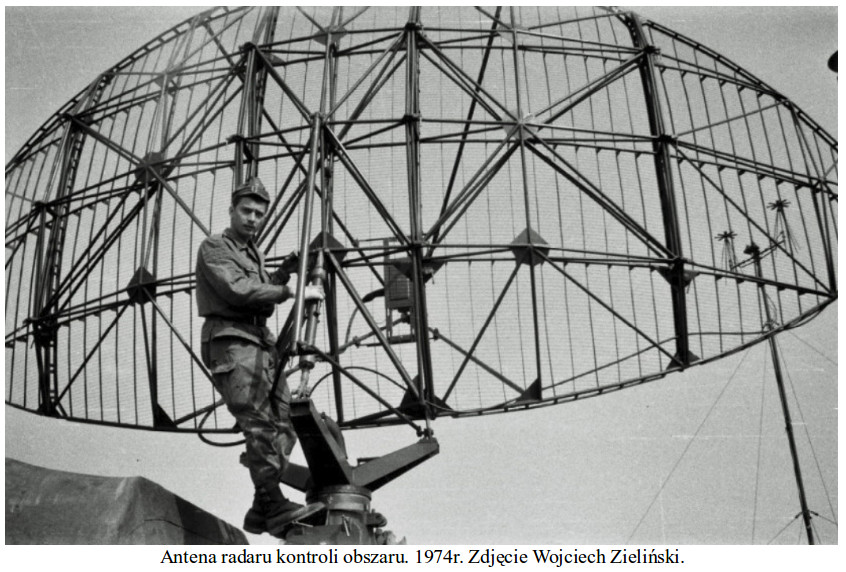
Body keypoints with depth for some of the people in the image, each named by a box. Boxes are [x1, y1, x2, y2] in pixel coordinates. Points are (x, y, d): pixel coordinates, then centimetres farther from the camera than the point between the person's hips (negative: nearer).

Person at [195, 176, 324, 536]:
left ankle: (262, 512, 1)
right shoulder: (214, 247, -1)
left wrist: (288, 270, 10)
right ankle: (274, 505, -23)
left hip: (263, 344, 8)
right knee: (259, 423, -19)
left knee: (282, 423, -1)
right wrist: (292, 292, -15)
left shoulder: (256, 254, 26)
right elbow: (237, 290, -16)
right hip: (230, 342, -8)